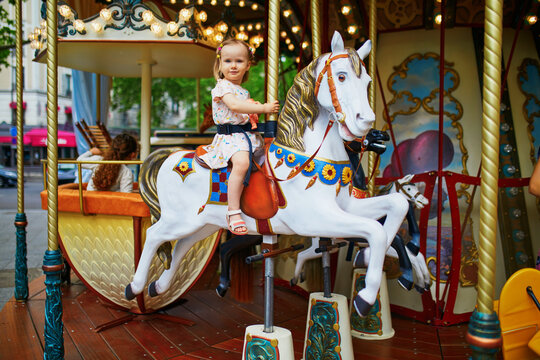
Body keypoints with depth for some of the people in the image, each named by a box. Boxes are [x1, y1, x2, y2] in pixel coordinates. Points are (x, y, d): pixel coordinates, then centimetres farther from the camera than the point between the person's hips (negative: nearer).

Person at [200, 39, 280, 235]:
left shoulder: (244, 91, 21)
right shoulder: (222, 86, -5)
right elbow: (234, 105, -23)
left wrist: (254, 107, 12)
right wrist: (264, 108, -23)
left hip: (247, 134, 9)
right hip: (230, 136, -9)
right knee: (242, 163, -35)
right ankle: (233, 211, -32)